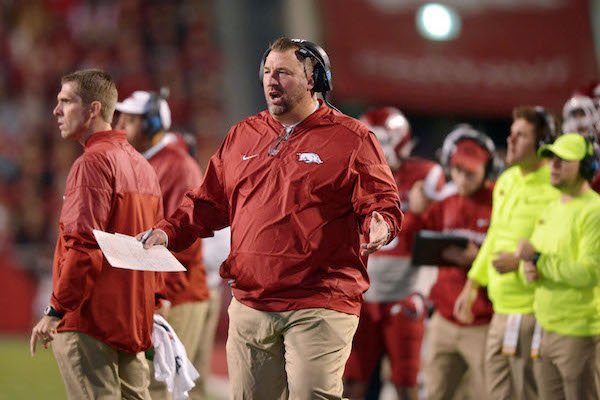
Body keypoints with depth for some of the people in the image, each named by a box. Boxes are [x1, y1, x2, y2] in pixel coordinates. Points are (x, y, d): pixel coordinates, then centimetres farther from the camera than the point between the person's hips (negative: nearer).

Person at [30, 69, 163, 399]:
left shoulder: (93, 162, -11)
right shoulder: (141, 165, 16)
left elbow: (84, 245, -18)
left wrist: (56, 310, -15)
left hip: (89, 322, -9)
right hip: (134, 320, 9)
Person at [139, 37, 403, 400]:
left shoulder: (350, 138, 2)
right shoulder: (242, 136, 17)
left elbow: (382, 200, 0)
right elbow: (210, 202, 22)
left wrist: (379, 225, -23)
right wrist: (168, 233, 7)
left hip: (319, 308, -5)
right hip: (249, 304, 5)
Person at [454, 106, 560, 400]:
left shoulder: (553, 189, -15)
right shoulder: (505, 181, 12)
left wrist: (520, 261, -22)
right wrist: (472, 284, 23)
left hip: (531, 310, -9)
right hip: (501, 309, 9)